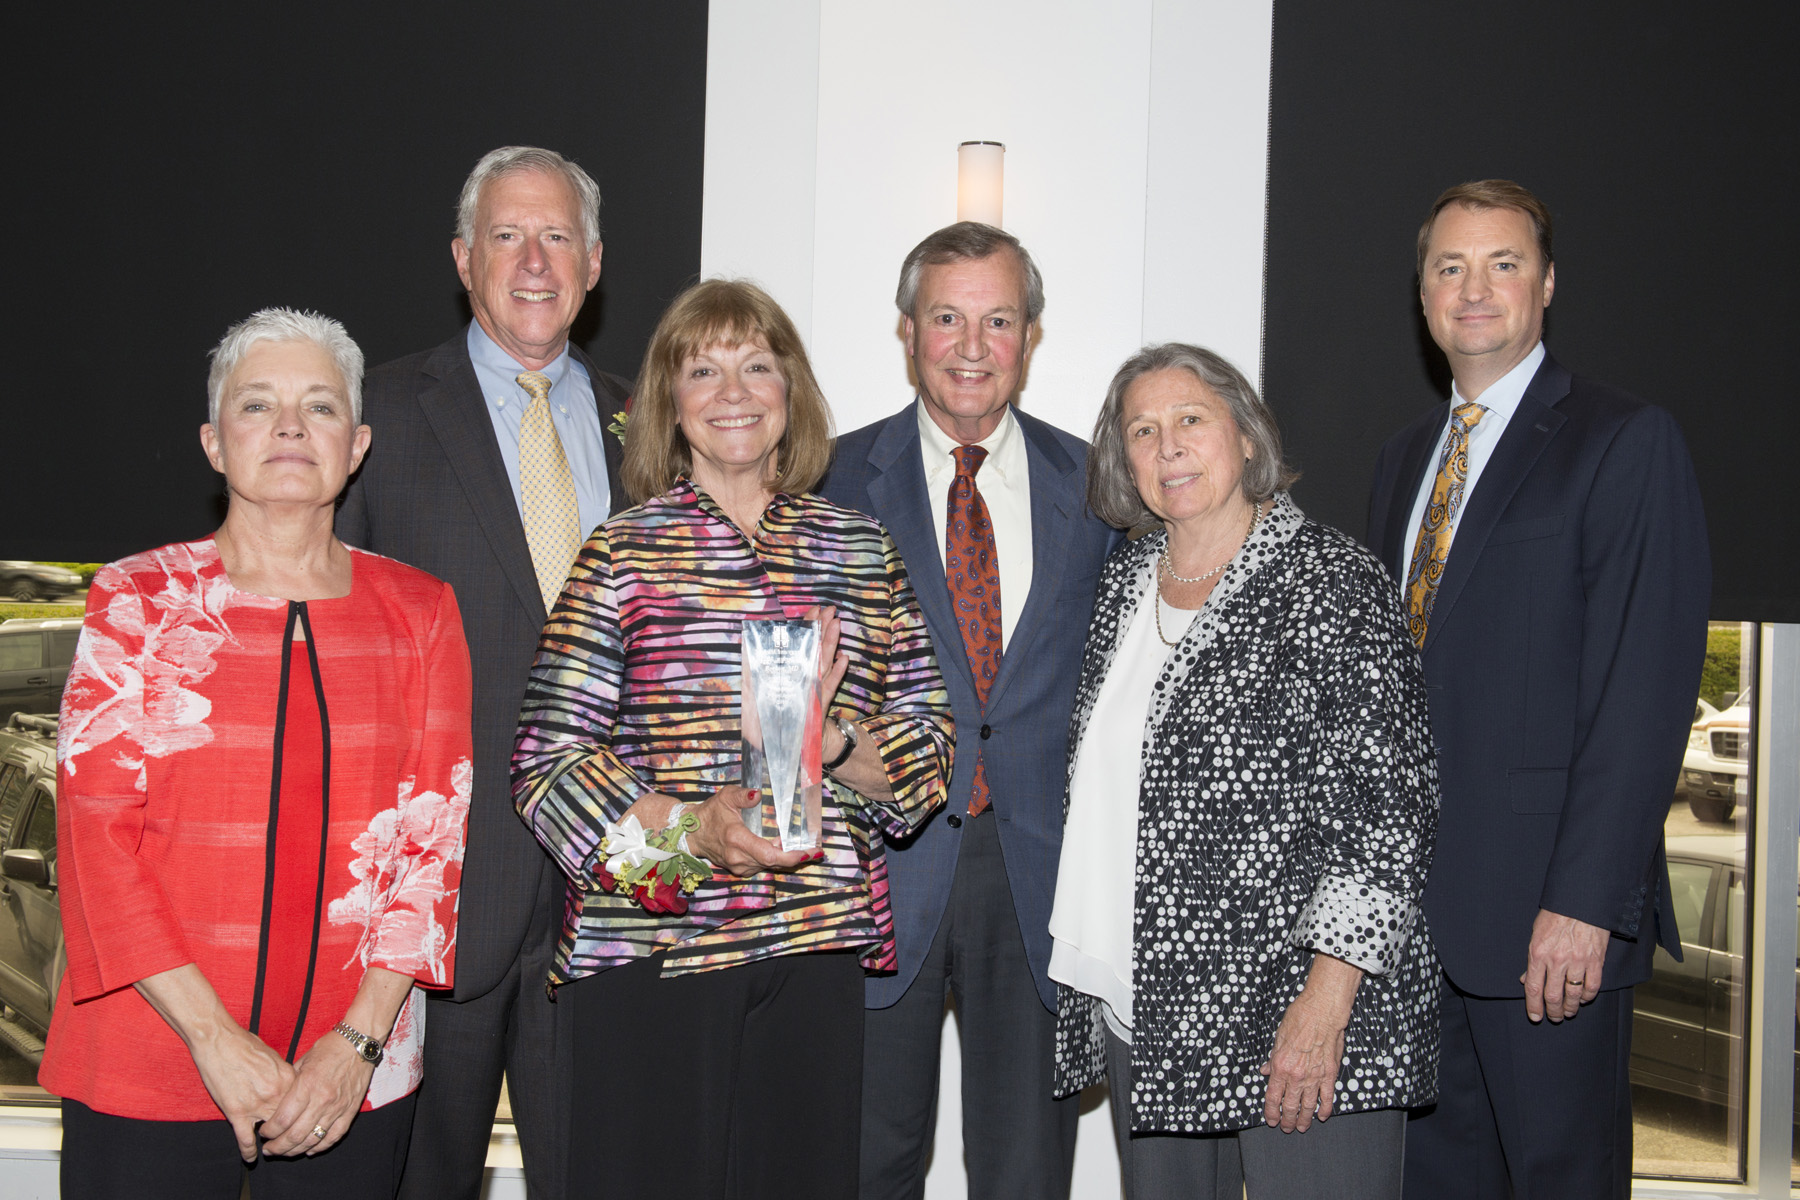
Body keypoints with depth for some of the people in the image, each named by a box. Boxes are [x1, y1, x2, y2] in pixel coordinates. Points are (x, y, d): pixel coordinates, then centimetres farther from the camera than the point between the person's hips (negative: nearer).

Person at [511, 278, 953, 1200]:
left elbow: (931, 754, 10)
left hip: (814, 946, 3)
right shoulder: (623, 552, 2)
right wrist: (688, 825, -18)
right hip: (649, 942, -2)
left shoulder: (860, 551, 11)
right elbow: (546, 761, -3)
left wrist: (831, 740, -10)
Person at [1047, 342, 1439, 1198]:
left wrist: (1326, 1004, -19)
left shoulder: (1328, 580, -9)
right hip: (1141, 1014, 6)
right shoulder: (1125, 581, 11)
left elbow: (1391, 803, -14)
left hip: (1293, 1018, -6)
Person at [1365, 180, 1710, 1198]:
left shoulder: (1627, 441, -6)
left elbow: (1647, 689, -14)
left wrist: (1584, 901, -20)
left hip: (1547, 905, -6)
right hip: (1408, 892, 6)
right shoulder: (1407, 457, 16)